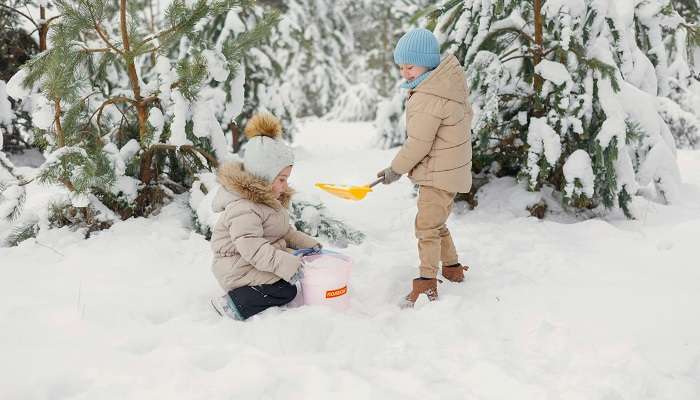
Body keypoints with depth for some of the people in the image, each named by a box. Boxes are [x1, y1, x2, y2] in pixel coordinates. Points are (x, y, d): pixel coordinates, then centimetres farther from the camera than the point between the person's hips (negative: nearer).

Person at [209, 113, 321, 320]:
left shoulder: (268, 200, 11)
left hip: (260, 261, 11)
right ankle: (237, 304, -16)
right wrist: (285, 264, -37)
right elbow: (252, 248, -32)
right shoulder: (243, 208, -25)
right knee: (286, 291, -19)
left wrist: (307, 243, 8)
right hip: (238, 269, -11)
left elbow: (285, 231, 20)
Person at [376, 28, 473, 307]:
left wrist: (395, 169, -8)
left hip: (440, 174, -11)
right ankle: (452, 268, 35)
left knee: (427, 226, -5)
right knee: (436, 223, 22)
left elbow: (418, 144, -22)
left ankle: (427, 283, 1)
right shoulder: (447, 82, 7)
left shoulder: (428, 98, -25)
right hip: (449, 169, 11)